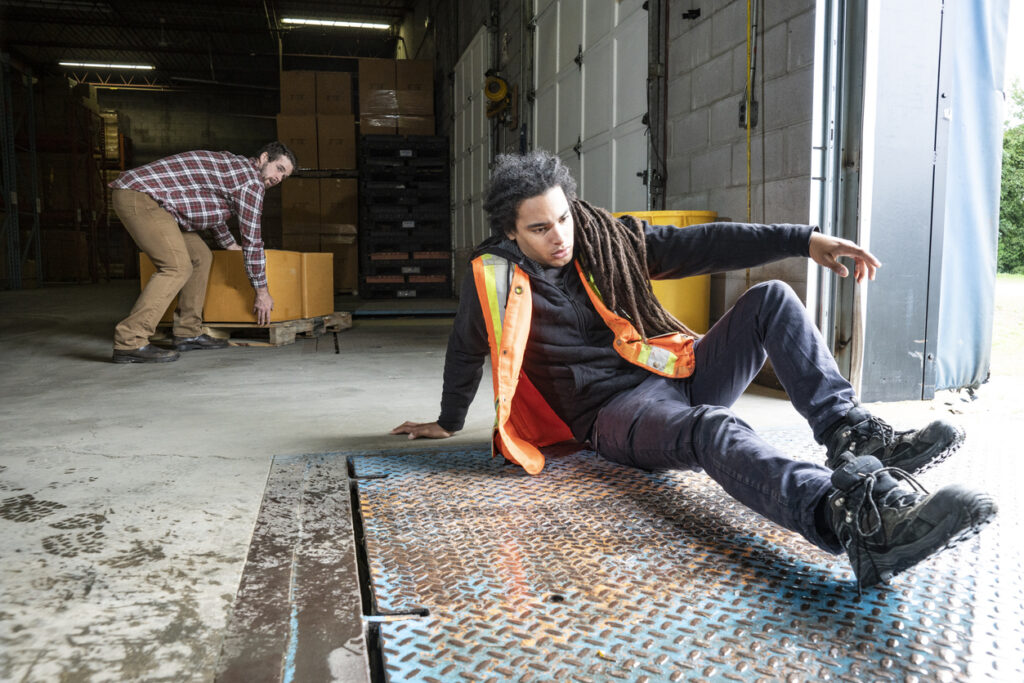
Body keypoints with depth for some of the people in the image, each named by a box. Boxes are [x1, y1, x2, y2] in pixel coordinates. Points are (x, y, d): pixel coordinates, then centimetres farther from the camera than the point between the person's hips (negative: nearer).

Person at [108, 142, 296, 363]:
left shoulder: (230, 164, 21)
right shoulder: (251, 179, -8)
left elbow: (213, 213, 36)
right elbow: (252, 239, -7)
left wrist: (231, 245, 46)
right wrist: (262, 291, 0)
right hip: (141, 197, -10)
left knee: (201, 257, 10)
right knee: (177, 268, -18)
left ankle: (188, 333, 11)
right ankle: (129, 343, -22)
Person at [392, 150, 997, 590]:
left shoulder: (608, 240, 7)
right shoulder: (495, 278, -3)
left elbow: (703, 246, 3)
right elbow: (465, 353, 14)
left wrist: (804, 240, -4)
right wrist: (449, 422, 29)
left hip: (673, 374, 6)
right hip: (614, 412, -6)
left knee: (771, 300, -10)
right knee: (712, 429, -39)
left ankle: (853, 435, -23)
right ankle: (856, 519, -65)